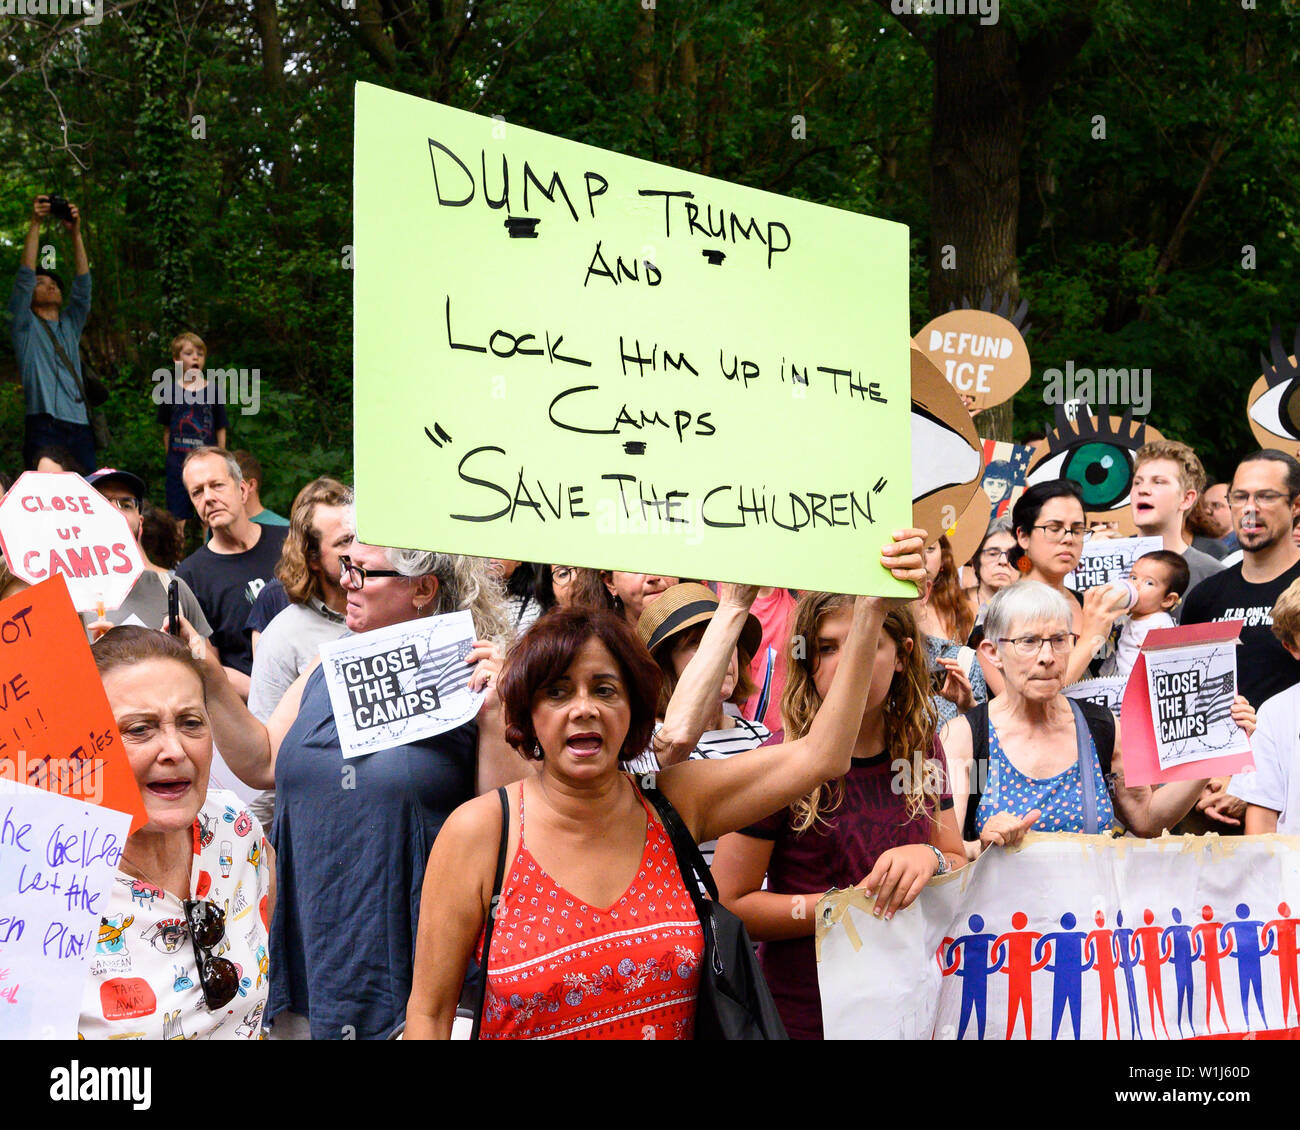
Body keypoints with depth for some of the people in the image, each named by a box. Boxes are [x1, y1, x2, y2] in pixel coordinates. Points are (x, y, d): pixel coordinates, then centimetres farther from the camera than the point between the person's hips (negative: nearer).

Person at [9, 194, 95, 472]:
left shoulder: (70, 325, 25)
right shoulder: (25, 326, 13)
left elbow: (83, 284, 15)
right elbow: (25, 276, 2)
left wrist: (76, 233, 7)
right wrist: (34, 225, -2)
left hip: (80, 427, 5)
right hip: (44, 428, -5)